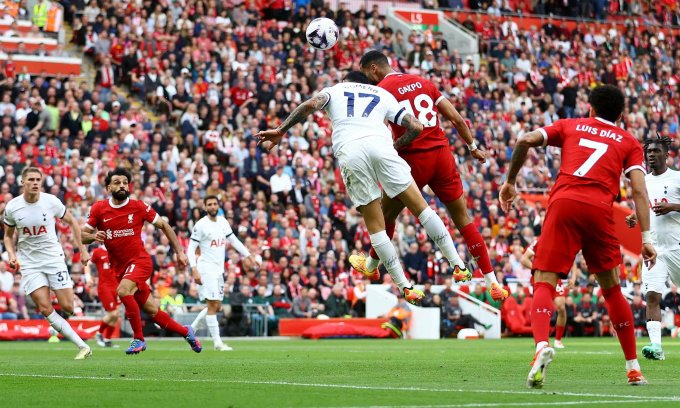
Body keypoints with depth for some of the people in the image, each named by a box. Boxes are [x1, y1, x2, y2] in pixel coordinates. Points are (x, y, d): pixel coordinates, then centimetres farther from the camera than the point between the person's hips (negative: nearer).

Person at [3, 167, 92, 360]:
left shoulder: (51, 201, -9)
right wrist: (12, 255, -7)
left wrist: (82, 249, 5)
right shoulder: (12, 207, -6)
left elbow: (72, 222, 7)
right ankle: (82, 346, -8)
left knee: (68, 307, -7)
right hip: (29, 262, 0)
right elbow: (8, 236, 10)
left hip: (54, 258, 0)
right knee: (46, 309, -13)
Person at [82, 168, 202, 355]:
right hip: (120, 267, 3)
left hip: (140, 261, -3)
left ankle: (138, 339, -17)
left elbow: (164, 226, 4)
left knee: (123, 290, -31)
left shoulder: (139, 207, -6)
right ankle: (185, 331, 31)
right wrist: (93, 236, -19)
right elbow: (83, 236, 4)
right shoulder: (98, 209, -1)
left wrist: (180, 252, 0)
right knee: (152, 311, 8)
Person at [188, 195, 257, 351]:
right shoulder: (201, 225, -10)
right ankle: (217, 342, -9)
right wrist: (194, 270, -20)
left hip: (219, 269, 8)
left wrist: (249, 256, 14)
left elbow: (234, 240, 19)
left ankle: (191, 329, 23)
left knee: (217, 306, 10)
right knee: (213, 305, -10)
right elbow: (191, 248, -11)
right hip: (207, 269, -8)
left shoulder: (223, 222, 9)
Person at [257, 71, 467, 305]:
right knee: (420, 207, 9)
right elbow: (416, 127, 23)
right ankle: (458, 265, 8)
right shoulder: (383, 94, 32)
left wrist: (280, 131, 8)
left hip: (348, 152, 0)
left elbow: (310, 105, 7)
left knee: (375, 225, 8)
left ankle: (405, 287, 7)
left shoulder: (334, 90, 29)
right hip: (379, 143, 0)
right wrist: (396, 145, 39)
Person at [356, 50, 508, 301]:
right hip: (442, 153, 5)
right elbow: (456, 118, 15)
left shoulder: (381, 90, -3)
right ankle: (492, 283, 4)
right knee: (463, 219, 9)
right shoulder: (423, 83, 14)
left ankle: (371, 265, 38)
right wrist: (473, 147, 24)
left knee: (386, 214, 20)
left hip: (414, 158, -5)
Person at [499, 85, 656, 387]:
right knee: (611, 288, 17)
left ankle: (541, 345, -33)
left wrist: (510, 182, 19)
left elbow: (526, 140, 9)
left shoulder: (569, 126, 24)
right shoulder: (629, 143, 22)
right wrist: (646, 237, 3)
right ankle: (633, 367, 20)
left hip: (563, 203, -1)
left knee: (544, 283, -4)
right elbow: (639, 190, 7)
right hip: (599, 210, 1)